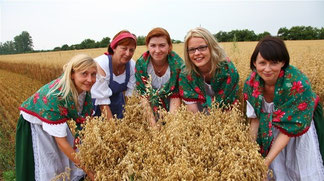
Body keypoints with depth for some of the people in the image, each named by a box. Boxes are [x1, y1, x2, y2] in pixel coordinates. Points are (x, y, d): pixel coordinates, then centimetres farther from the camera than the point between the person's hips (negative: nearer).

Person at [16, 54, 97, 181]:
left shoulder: (84, 88, -21)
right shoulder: (56, 96, -39)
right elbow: (61, 141, -34)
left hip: (59, 119, 6)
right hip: (35, 125, -6)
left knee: (70, 161, 7)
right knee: (48, 169, -1)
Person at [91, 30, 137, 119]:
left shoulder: (132, 65, -16)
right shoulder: (101, 64, -29)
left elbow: (131, 95, -11)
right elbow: (102, 102, -29)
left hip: (117, 101, 4)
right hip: (97, 105, -4)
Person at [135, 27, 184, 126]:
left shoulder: (178, 64, -18)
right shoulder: (141, 64, -17)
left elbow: (175, 96, -15)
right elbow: (143, 95, -16)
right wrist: (152, 122, -24)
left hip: (169, 107, 0)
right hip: (151, 106, 0)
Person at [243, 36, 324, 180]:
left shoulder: (298, 84, -34)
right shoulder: (251, 83, -21)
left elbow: (289, 127, -30)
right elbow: (255, 118, -10)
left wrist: (267, 161, -34)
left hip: (298, 131, -2)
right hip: (270, 132, 3)